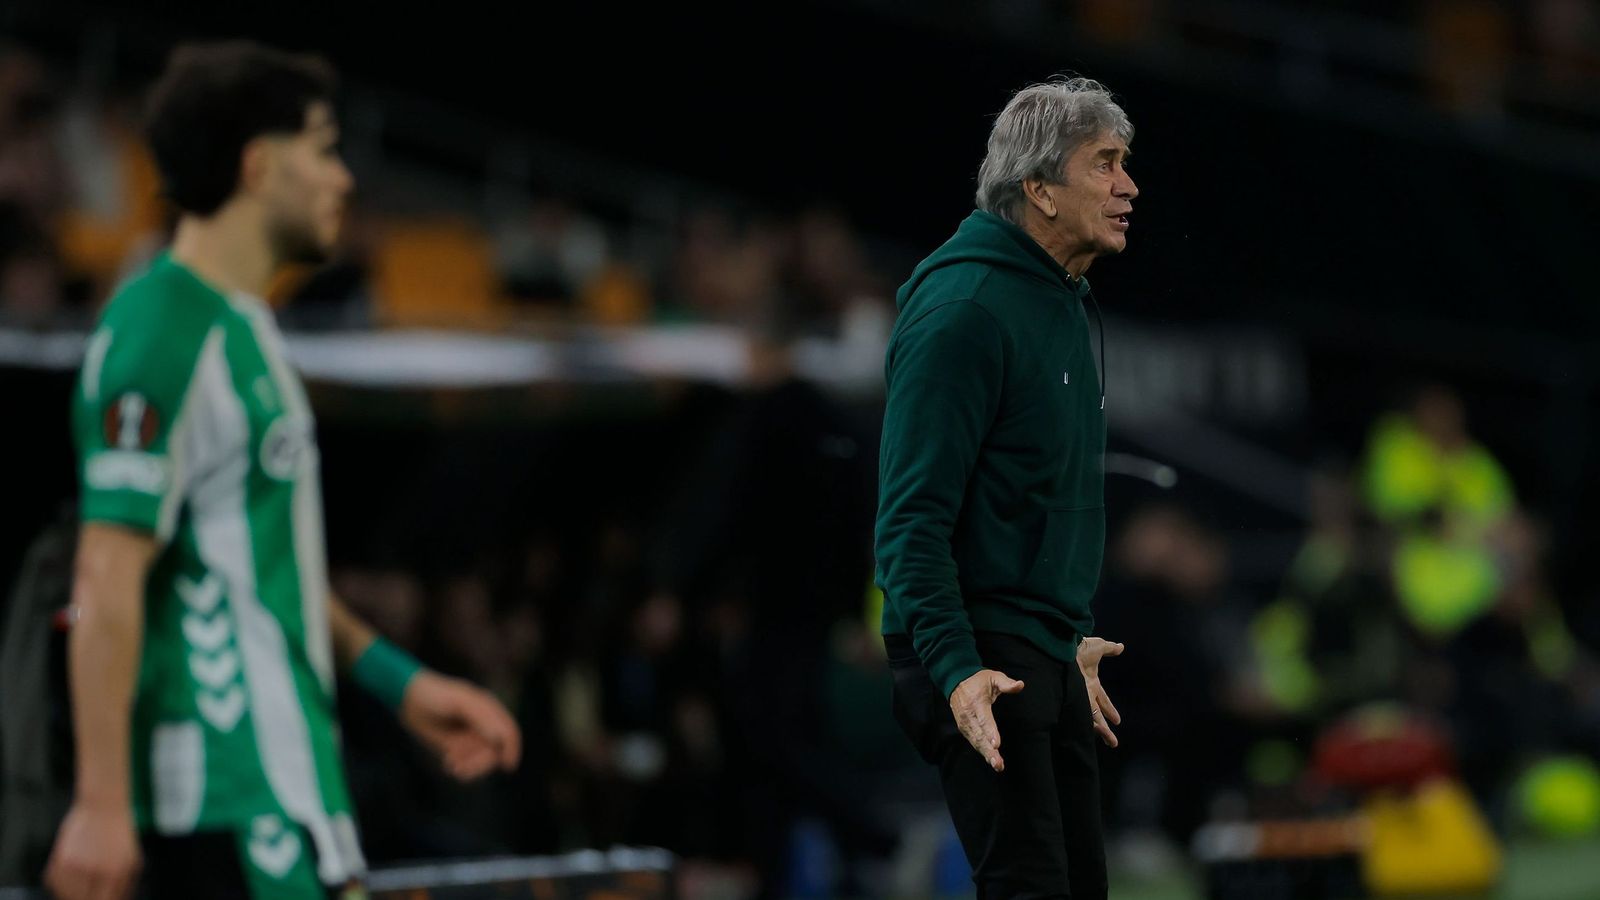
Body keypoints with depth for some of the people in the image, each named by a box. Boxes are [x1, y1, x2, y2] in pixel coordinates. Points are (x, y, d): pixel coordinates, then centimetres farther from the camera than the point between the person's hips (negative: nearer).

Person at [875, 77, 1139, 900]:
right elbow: (913, 515, -20)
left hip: (1047, 659, 10)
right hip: (979, 660, -10)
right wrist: (956, 669, -28)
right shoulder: (964, 308, -15)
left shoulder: (1063, 303, 16)